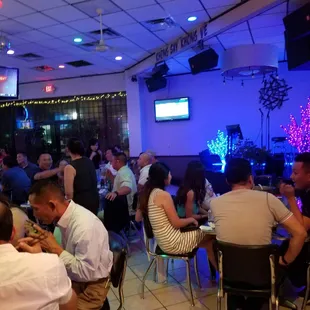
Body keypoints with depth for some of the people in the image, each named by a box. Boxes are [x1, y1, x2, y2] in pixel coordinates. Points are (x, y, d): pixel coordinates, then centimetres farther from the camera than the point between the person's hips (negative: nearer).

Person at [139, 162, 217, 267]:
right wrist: (192, 219, 2)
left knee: (208, 243, 15)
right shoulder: (164, 195, -21)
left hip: (164, 241, 8)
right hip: (173, 243, -8)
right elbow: (177, 223, -17)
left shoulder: (147, 192, 3)